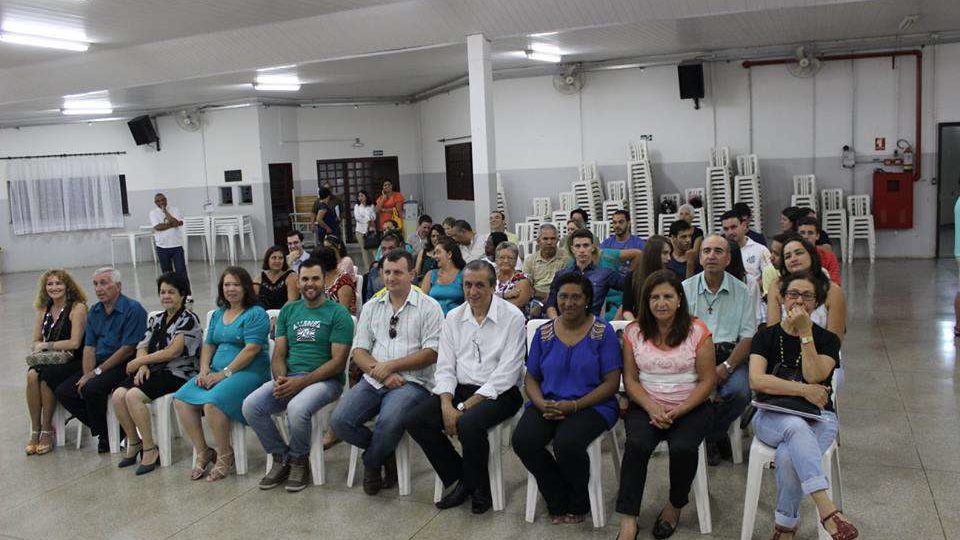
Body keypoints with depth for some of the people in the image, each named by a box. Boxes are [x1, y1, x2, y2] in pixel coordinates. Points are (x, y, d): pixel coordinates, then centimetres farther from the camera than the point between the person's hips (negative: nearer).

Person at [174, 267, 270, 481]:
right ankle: (203, 452, -2)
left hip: (248, 372, -7)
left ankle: (225, 456, -9)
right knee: (181, 399, -14)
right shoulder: (218, 314, 20)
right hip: (217, 372, 8)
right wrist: (204, 370, 1)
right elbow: (208, 344, 20)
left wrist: (224, 373, -16)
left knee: (212, 403, -31)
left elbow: (251, 349, -14)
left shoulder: (255, 314, -5)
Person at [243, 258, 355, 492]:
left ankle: (299, 461, -4)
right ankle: (281, 457, 3)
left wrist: (302, 382, -18)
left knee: (297, 409, -34)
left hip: (325, 379, -5)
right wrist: (281, 380, -10)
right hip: (289, 377, 5)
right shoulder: (288, 311, 15)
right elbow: (278, 354, 12)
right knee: (250, 406, -19)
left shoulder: (338, 313, -2)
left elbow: (338, 361, -9)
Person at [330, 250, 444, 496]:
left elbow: (431, 353, -7)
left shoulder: (428, 307, 2)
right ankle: (386, 452, 8)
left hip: (411, 381, -4)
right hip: (373, 380, 5)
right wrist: (380, 372, -10)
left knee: (388, 422, -33)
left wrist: (391, 366, -13)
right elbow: (359, 351, 9)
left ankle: (371, 463, 1)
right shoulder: (371, 307, 16)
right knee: (339, 421, -18)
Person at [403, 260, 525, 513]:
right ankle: (459, 480, 2)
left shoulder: (512, 317, -8)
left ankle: (477, 486, -4)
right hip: (460, 388, 6)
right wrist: (446, 405, -13)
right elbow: (445, 367, 6)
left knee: (468, 424, -34)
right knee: (413, 420, -15)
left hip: (499, 392, -5)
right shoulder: (453, 318, 8)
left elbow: (506, 373, -14)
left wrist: (465, 406, -18)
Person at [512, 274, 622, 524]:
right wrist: (541, 404, -11)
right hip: (547, 403, 4)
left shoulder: (603, 331, -2)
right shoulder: (544, 332, 9)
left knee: (567, 443, -33)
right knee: (522, 440, -25)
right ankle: (560, 503, 2)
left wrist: (574, 406, -17)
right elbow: (531, 377, 12)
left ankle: (577, 504, 1)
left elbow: (612, 382, -6)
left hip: (591, 406, -4)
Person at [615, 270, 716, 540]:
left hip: (691, 408, -1)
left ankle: (676, 505, 2)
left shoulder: (697, 331, -2)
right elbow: (630, 379, 4)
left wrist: (677, 412, -14)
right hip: (646, 406, 1)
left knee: (683, 447, -29)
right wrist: (652, 408, -13)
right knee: (636, 444, -28)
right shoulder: (634, 332, 4)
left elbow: (707, 380, -3)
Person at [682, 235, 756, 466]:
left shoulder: (741, 291, 8)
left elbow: (748, 337, 3)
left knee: (739, 392, -28)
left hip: (730, 356, 1)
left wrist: (726, 367, -14)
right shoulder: (685, 288, 7)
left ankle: (708, 436, 2)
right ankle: (717, 436, 2)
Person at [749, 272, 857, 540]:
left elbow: (815, 376, -13)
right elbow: (757, 380, -10)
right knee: (796, 427, -37)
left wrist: (805, 333, -15)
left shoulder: (827, 339, 6)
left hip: (818, 418, 0)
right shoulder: (767, 336, 6)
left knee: (789, 456, -33)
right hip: (773, 416, 0)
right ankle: (827, 510, -41)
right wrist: (804, 390, -14)